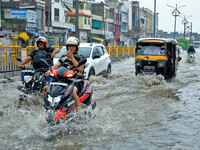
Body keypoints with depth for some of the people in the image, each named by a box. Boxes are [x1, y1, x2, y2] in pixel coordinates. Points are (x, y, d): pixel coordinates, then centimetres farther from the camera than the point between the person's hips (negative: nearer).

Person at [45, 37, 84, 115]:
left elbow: (80, 69, -12)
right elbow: (56, 66, 6)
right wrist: (50, 71, -16)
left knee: (73, 91, -37)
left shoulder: (80, 58, 6)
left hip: (76, 81, -4)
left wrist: (72, 57, -14)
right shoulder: (63, 57, 18)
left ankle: (78, 112, -29)